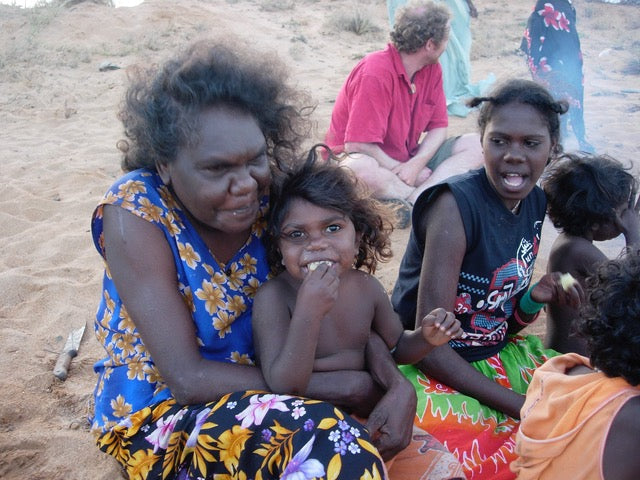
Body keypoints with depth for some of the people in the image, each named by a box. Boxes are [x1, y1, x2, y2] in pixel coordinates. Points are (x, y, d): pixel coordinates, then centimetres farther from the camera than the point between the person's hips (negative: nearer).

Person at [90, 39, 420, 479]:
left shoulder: (267, 197, -10)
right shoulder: (137, 211, -22)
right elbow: (186, 377, -23)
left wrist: (397, 384, -23)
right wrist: (340, 387, -22)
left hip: (256, 390, 5)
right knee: (332, 442, -29)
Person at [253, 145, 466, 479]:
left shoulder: (367, 287, -5)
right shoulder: (273, 297, -20)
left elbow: (396, 346, 12)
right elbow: (283, 387, -27)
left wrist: (426, 338, -11)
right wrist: (309, 311, -37)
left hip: (367, 417, 4)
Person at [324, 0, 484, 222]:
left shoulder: (432, 69, 0)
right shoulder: (375, 73, -22)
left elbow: (438, 127, 1)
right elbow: (357, 145, -25)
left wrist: (416, 164, -17)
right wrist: (401, 170, -17)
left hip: (409, 159, 7)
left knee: (474, 145, -9)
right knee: (358, 168, -42)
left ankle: (412, 201, -27)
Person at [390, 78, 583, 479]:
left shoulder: (535, 202, 1)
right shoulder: (456, 205, -22)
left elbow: (505, 324, 10)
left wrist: (536, 298, -12)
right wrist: (524, 408, -21)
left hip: (498, 356, 8)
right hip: (431, 367, -7)